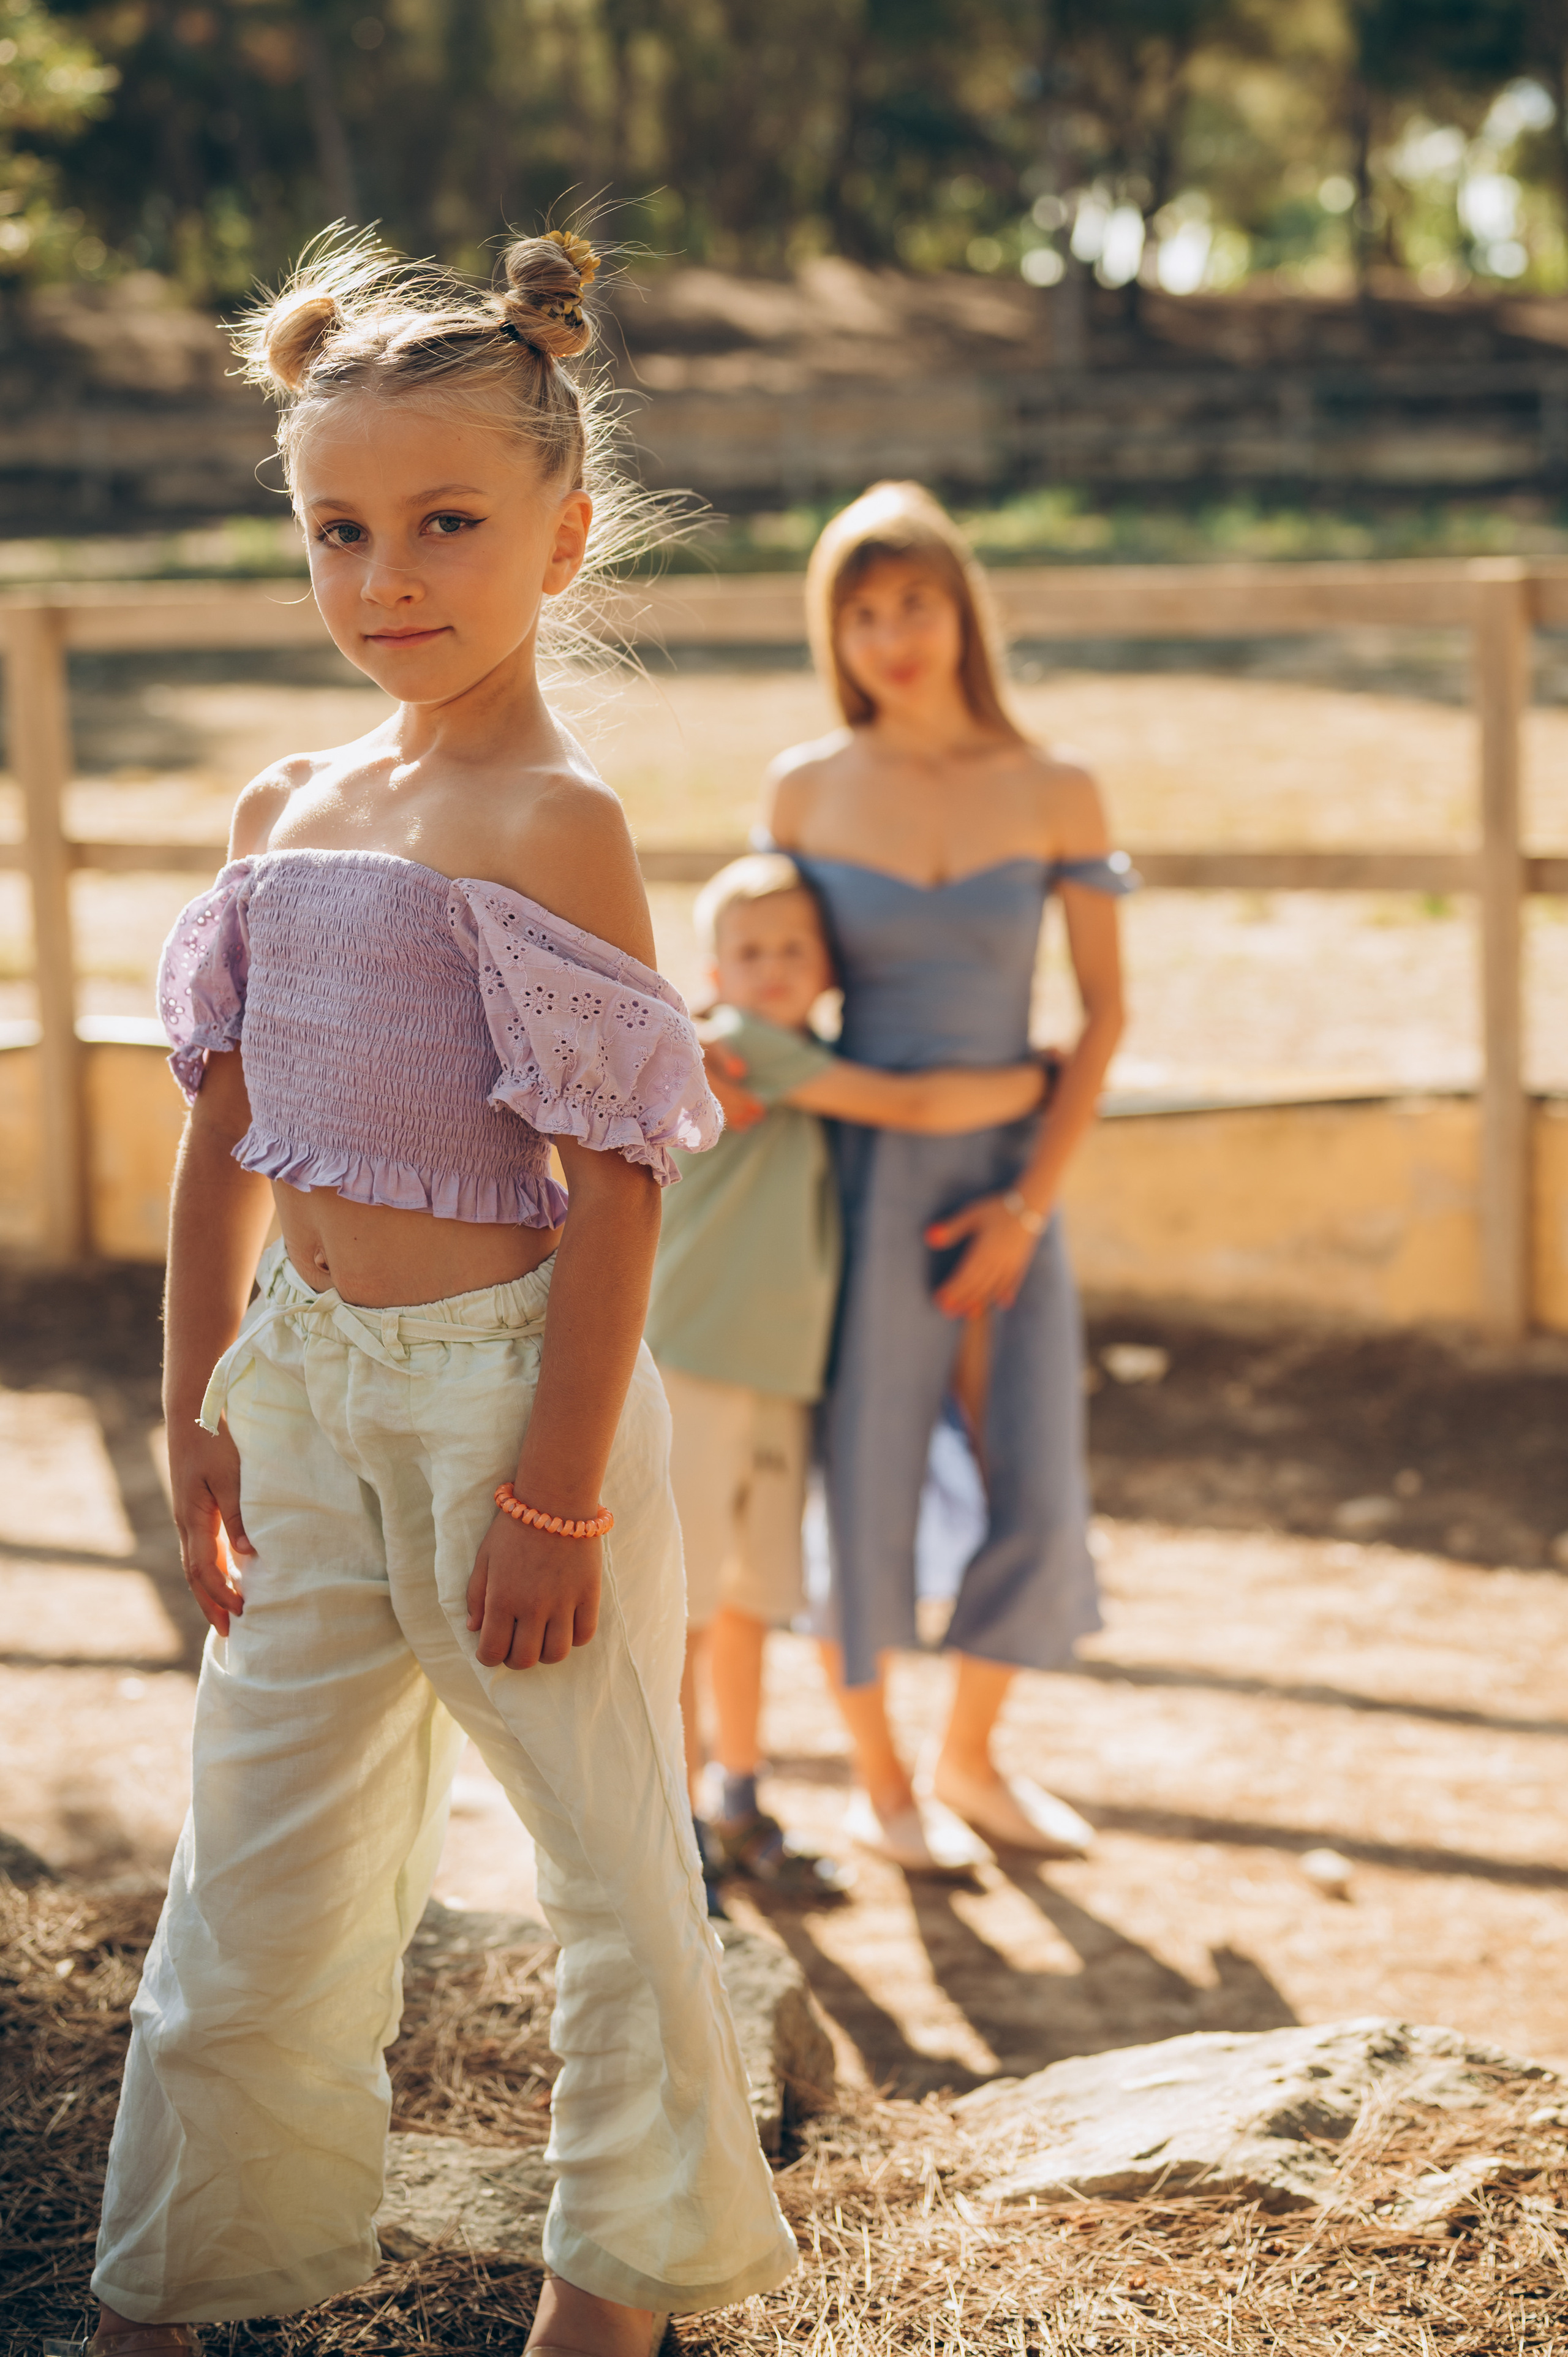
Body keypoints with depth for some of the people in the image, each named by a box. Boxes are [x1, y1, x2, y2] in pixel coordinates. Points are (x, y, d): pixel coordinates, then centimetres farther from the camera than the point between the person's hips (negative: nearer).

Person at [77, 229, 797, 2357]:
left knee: (614, 1856, 8)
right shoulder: (285, 811, 9)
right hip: (314, 1398, 7)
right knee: (255, 1863, 13)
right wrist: (199, 1425, 13)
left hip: (509, 1383, -6)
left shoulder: (550, 822, -12)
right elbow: (227, 1147, 14)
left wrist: (551, 1493, -17)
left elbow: (615, 1190, -15)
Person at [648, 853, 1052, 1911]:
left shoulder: (811, 1066, 14)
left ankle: (739, 1801, 26)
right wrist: (1034, 1081, -3)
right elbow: (910, 1106, -13)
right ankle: (684, 1818, 6)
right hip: (692, 1362, -8)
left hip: (781, 1374, 8)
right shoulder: (738, 1041, -11)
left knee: (753, 1595, 14)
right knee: (688, 1598, -3)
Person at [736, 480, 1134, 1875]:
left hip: (1007, 1183, 1)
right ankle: (879, 1780, 25)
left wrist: (1029, 1208, -9)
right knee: (865, 1490, 1)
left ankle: (971, 1760, 28)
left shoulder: (1057, 794, -4)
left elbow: (1106, 1012, -2)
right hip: (861, 1177, -1)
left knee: (1038, 1507, 2)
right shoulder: (807, 790, -3)